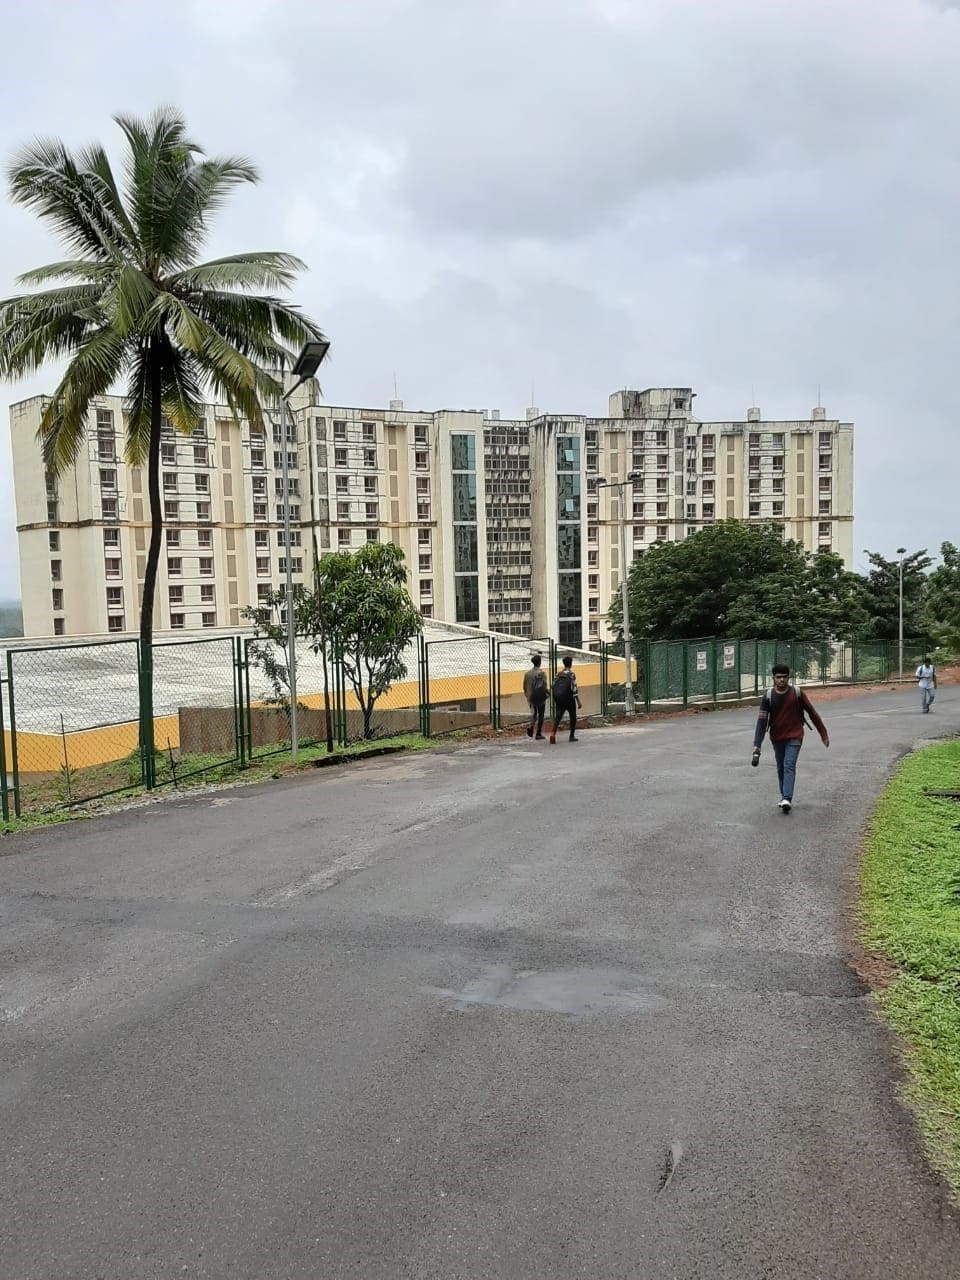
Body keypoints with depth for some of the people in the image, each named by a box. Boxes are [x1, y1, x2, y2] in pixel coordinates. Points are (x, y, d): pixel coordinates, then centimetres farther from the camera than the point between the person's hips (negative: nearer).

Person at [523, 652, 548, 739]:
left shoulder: (527, 673, 5)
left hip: (531, 696, 5)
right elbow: (544, 685, -16)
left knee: (533, 713, 19)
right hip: (540, 696, -5)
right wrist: (546, 693, -1)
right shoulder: (542, 672, -11)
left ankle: (531, 726, -8)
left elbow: (525, 686, 9)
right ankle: (538, 734, 8)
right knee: (540, 714, 7)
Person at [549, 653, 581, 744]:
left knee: (558, 717, 1)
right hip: (569, 699, -5)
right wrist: (578, 701, -11)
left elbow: (554, 687, 11)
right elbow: (574, 689, -15)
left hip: (559, 699, 5)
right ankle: (572, 736, 14)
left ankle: (553, 733, -19)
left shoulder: (558, 674, 8)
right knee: (573, 717, 12)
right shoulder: (571, 674, -10)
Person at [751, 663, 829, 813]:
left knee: (789, 766, -14)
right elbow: (762, 721, -11)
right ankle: (784, 797, 24)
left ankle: (787, 799, -21)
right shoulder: (768, 697, -7)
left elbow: (812, 712, 0)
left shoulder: (797, 693, -8)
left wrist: (823, 733, 3)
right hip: (777, 738, 3)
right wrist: (757, 746, -19)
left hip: (794, 736, -3)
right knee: (781, 768, 12)